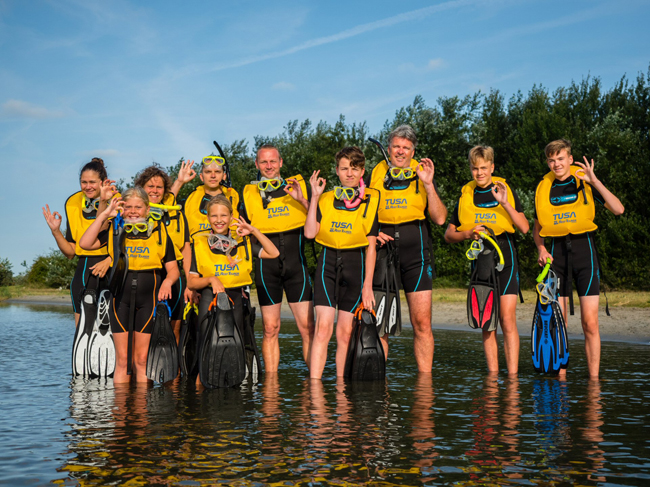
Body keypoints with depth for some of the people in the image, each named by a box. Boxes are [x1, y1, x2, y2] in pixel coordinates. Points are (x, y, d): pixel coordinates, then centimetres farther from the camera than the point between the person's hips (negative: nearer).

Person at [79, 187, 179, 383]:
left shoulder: (159, 233, 7)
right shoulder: (114, 231, 7)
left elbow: (173, 268, 9)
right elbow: (85, 243, -7)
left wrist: (168, 281, -14)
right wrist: (104, 214, -6)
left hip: (148, 299, 0)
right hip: (121, 298, 0)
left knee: (142, 360, 3)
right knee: (122, 359, 2)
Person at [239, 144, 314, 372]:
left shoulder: (298, 185, 8)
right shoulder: (248, 193, 9)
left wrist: (303, 201, -10)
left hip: (295, 262, 0)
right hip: (266, 265, 0)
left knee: (307, 326, -6)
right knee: (270, 328, 2)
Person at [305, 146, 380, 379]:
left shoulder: (370, 201, 1)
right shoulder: (326, 199, 7)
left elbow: (371, 247, 1)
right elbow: (310, 233, -6)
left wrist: (368, 284, -3)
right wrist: (314, 197, -4)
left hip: (355, 264, -1)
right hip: (328, 261, 1)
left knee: (345, 331, 3)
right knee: (323, 326, -11)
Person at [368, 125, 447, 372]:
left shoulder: (422, 175, 7)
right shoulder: (376, 175, 9)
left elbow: (440, 219, -1)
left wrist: (429, 185, -10)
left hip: (416, 252, 0)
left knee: (422, 323, -3)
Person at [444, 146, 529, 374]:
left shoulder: (505, 190, 3)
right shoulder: (465, 195, 8)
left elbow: (524, 227, -4)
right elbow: (449, 235, 9)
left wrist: (505, 203, -16)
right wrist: (468, 234, -10)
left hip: (504, 256, -2)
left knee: (507, 319, -9)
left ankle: (513, 375, -5)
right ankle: (492, 376, 10)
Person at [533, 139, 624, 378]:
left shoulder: (584, 182, -1)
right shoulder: (544, 188, 7)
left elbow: (618, 209, -12)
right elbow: (537, 228, 17)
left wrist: (595, 182, -20)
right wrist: (541, 249, -2)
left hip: (583, 250, -2)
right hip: (557, 252, 3)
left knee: (590, 323, -6)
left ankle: (593, 378, 3)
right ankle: (561, 376, 13)